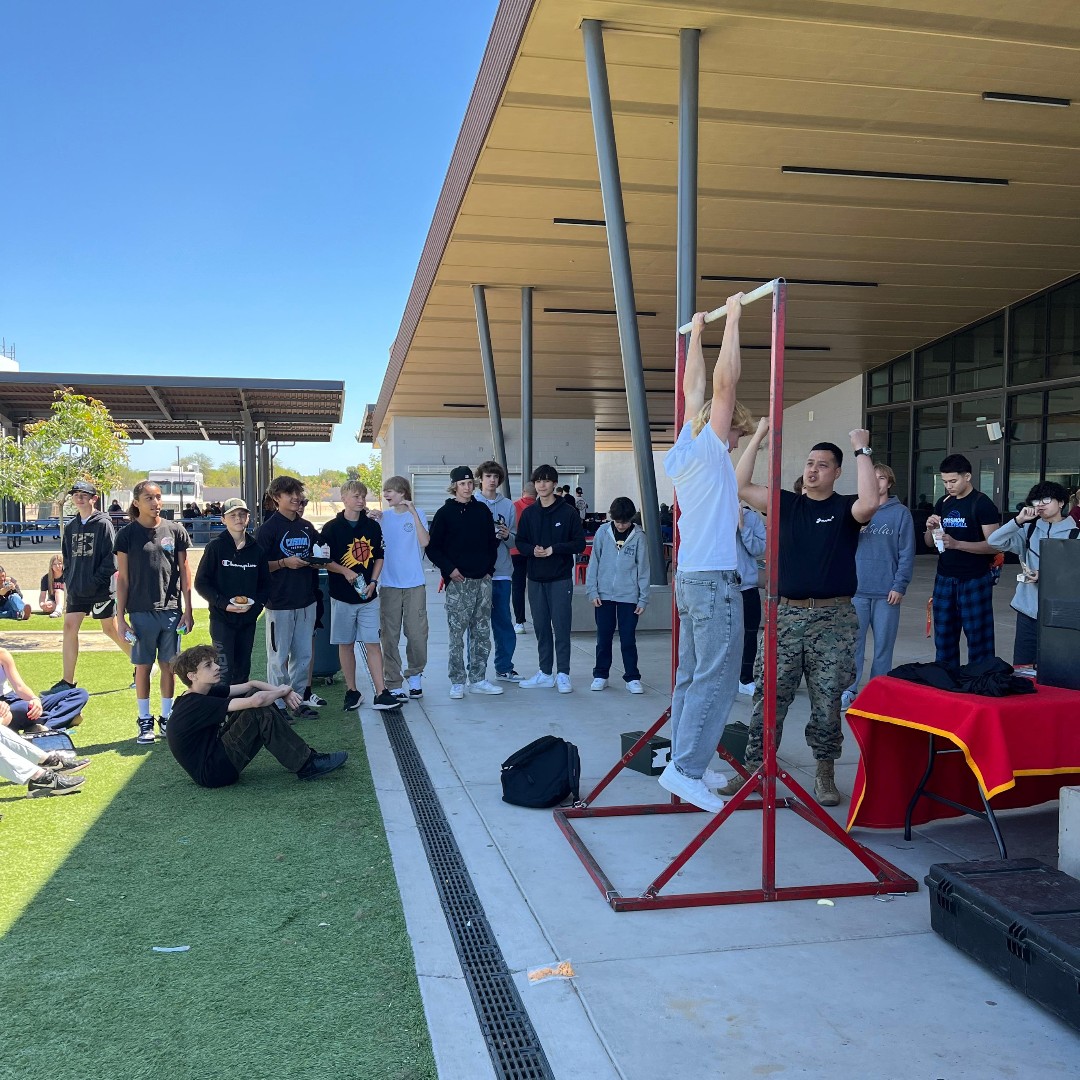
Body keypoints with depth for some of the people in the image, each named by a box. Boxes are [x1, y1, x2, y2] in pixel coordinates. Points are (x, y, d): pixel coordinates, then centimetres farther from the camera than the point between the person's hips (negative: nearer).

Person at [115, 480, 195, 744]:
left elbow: (184, 571, 6)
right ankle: (145, 721, 17)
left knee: (168, 665, 8)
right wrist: (121, 616, -3)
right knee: (143, 666, 6)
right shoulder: (127, 534, -1)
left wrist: (188, 610, 2)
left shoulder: (175, 530, 3)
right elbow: (122, 578, 1)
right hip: (141, 612, -1)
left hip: (171, 610, 2)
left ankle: (166, 717, 21)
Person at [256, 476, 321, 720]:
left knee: (303, 656, 12)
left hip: (306, 602, 6)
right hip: (279, 603, -6)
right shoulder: (269, 528, -7)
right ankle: (277, 706, 10)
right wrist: (284, 563, -21)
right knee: (278, 658, 1)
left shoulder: (307, 527, 12)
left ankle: (298, 701, 23)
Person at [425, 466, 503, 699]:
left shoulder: (482, 511, 12)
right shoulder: (445, 513, 0)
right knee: (457, 634, -3)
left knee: (482, 633, 7)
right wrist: (450, 569, -10)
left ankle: (477, 679, 15)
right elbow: (432, 547, -1)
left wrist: (489, 568, 7)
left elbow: (492, 542, 17)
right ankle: (457, 682, 4)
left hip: (482, 581, 4)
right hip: (458, 582, -4)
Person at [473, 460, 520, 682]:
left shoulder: (508, 505, 8)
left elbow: (514, 541, 9)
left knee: (504, 622, 9)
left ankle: (504, 668, 18)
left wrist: (507, 536, -12)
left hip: (502, 572, 3)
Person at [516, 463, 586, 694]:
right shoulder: (529, 513, 9)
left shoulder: (568, 512, -3)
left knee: (561, 626, -3)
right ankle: (545, 672, 18)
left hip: (561, 578, -4)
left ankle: (562, 673, 5)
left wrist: (554, 549, -15)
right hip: (536, 578, 4)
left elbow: (580, 544, -4)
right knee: (541, 627, 9)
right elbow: (520, 542, 11)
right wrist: (532, 550, -10)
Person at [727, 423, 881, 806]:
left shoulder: (845, 508, 1)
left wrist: (862, 451, -17)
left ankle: (825, 773, 19)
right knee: (769, 695, 4)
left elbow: (869, 504, -23)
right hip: (787, 614, 2)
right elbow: (741, 486, 1)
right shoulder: (786, 504, 9)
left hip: (833, 619, -2)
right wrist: (758, 438, -2)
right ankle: (754, 766, 14)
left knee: (827, 701, 5)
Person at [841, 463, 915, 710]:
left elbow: (907, 552, -1)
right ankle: (849, 691, 10)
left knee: (883, 645, 7)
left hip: (887, 592, -1)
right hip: (856, 590, 1)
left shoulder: (901, 513, 2)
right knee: (853, 643, 2)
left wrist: (900, 585, -9)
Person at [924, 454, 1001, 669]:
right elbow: (929, 543, 15)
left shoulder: (982, 504, -8)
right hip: (944, 579, 6)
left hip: (975, 581, -6)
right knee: (944, 636, 11)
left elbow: (994, 545, -15)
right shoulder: (943, 503, 10)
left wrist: (957, 544, -25)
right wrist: (930, 528, -7)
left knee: (978, 637, -1)